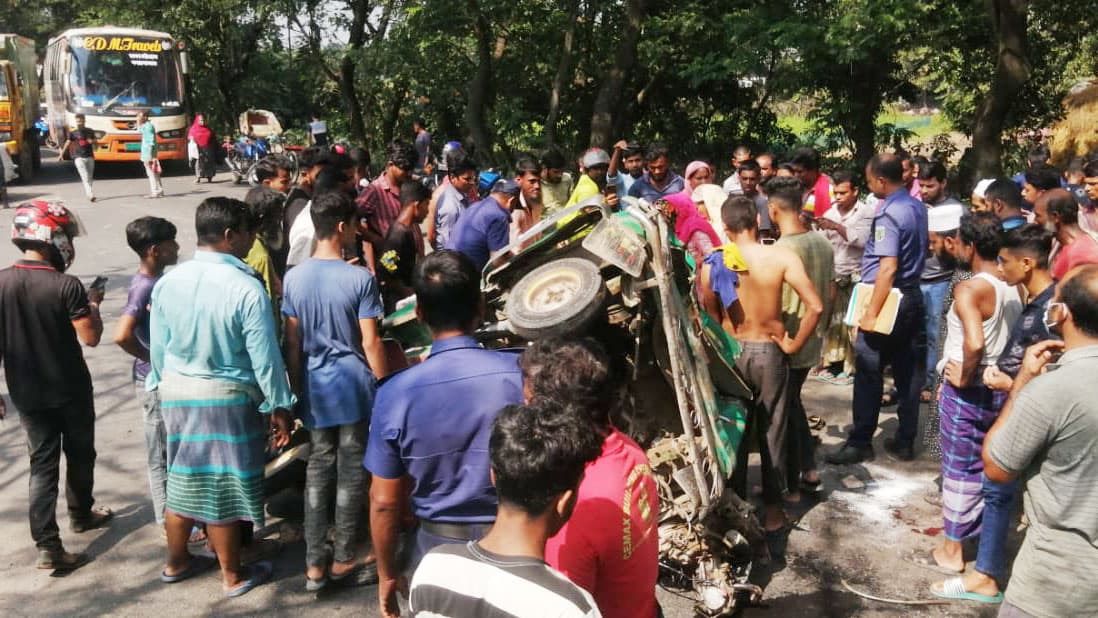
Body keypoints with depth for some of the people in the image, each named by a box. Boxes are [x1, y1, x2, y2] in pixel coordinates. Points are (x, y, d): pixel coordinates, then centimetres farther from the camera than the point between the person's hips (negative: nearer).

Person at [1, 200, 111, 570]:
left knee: (41, 464, 9)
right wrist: (93, 305, 1)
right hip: (70, 390, -3)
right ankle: (81, 515, 38)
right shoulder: (66, 286, -19)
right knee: (80, 455, 19)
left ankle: (47, 545, 6)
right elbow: (90, 338, -17)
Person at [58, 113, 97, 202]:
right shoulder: (73, 133, 3)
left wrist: (93, 141, -8)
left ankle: (87, 194, 22)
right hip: (79, 158, -3)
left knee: (90, 177, 7)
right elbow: (67, 143, -4)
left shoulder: (90, 131, 11)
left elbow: (96, 143, 16)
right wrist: (61, 154, -12)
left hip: (90, 157, 3)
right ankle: (90, 195, -24)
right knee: (85, 177, -15)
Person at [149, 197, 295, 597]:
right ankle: (233, 576, 25)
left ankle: (176, 562, 38)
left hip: (175, 392, 6)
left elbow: (157, 347, 5)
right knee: (223, 485, 8)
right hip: (226, 398, -5)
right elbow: (265, 357, -17)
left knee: (183, 478, 20)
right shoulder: (246, 288, -21)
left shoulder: (168, 282, -3)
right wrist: (279, 406, -6)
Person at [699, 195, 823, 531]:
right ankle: (772, 508, 20)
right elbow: (815, 306, -19)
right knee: (772, 431, 11)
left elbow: (709, 316, -6)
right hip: (770, 352, -1)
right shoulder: (781, 257, -13)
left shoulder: (713, 263, -9)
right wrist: (794, 344, -7)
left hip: (730, 353, 1)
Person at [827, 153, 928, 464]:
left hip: (888, 300, -9)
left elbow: (888, 267, -24)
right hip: (912, 297, 9)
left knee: (868, 374, 1)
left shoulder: (888, 214, -19)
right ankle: (905, 441, 19)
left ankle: (860, 442, 9)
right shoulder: (917, 207, 8)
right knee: (908, 372, 11)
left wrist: (871, 314, -23)